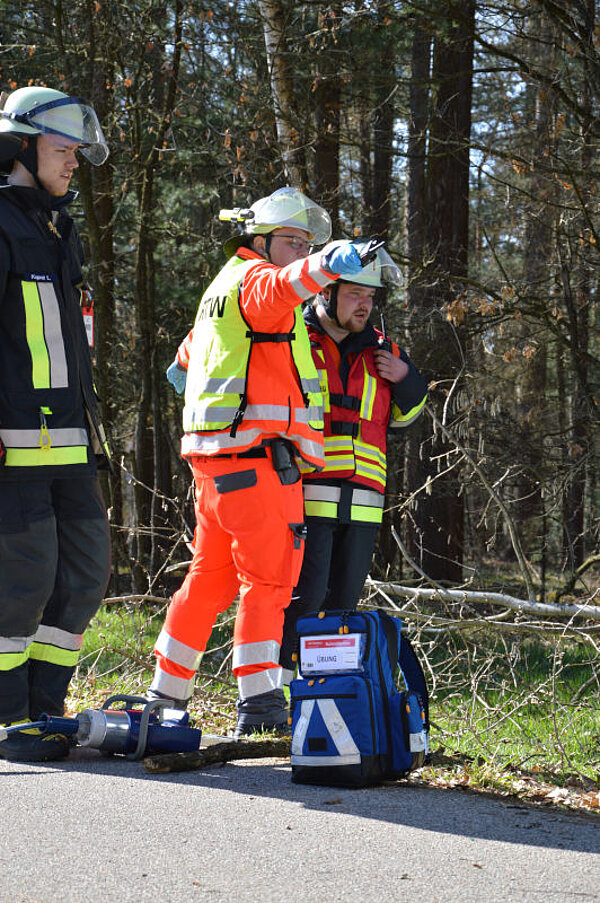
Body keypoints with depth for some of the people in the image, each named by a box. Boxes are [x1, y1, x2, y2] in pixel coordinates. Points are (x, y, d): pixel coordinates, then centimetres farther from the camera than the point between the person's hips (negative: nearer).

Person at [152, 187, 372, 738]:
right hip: (254, 450, -10)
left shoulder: (225, 285, 25)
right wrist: (328, 264, -52)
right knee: (270, 578, -14)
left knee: (212, 577, 16)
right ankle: (259, 704, -21)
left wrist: (186, 363, 67)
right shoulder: (252, 276, -7)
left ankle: (168, 692, 23)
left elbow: (201, 335, 47)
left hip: (219, 455, 10)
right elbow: (280, 287, -33)